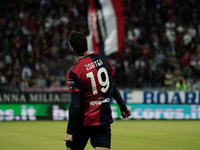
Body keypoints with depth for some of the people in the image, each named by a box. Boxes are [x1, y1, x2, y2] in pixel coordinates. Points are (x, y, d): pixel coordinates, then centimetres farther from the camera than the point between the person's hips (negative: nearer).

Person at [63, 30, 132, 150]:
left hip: (83, 122, -4)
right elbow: (113, 87, 12)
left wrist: (70, 132, -12)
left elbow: (75, 105, -17)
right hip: (104, 120, 4)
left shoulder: (73, 73, -16)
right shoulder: (103, 60, 0)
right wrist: (123, 107, 25)